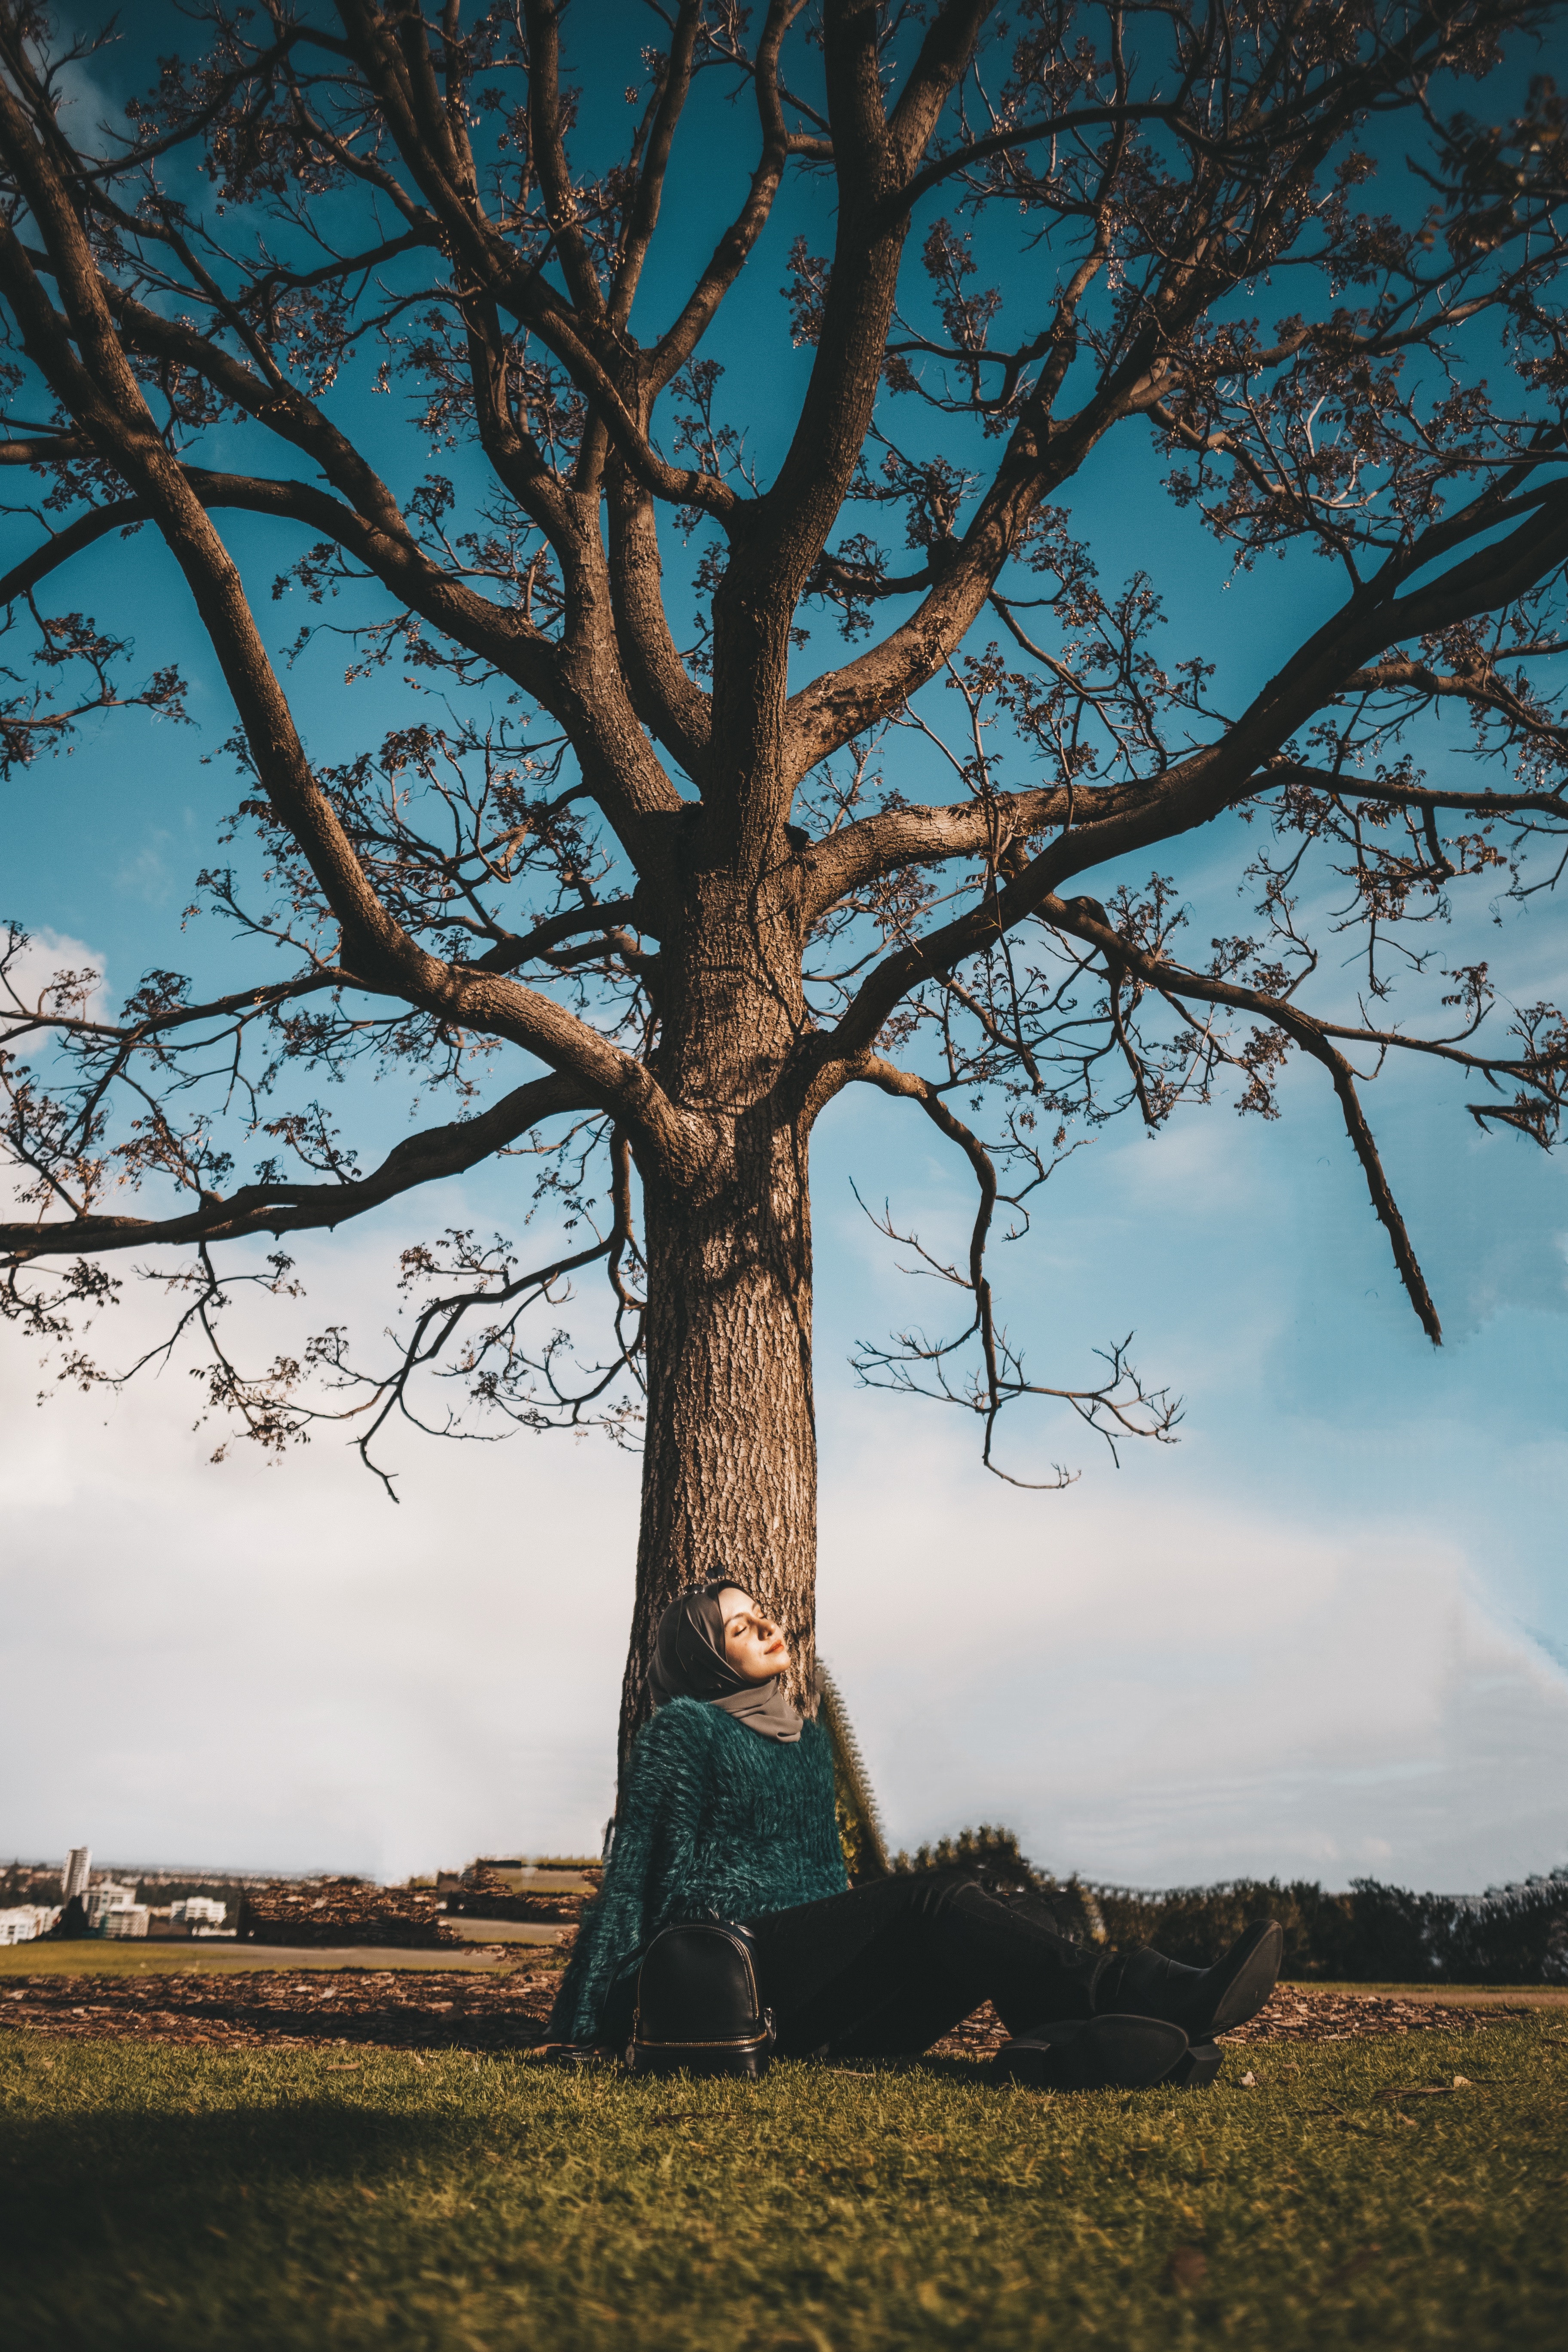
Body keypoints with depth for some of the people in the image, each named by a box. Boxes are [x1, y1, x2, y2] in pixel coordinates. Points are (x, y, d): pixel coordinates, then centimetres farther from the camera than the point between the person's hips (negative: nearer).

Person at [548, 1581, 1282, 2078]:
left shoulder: (809, 1740, 25)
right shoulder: (682, 1729, 3)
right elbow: (635, 1869, -1)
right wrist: (585, 2026, -2)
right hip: (733, 1969, -7)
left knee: (999, 1909, -20)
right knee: (936, 1898, -30)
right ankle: (1153, 1998, -49)